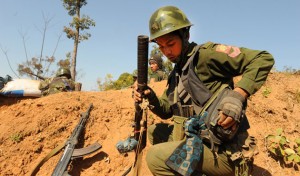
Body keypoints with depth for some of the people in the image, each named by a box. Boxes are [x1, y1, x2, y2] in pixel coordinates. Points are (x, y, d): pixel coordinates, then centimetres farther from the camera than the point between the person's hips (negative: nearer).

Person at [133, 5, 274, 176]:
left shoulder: (205, 54, -12)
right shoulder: (176, 73, 13)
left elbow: (264, 59, -15)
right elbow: (167, 110, 17)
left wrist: (237, 95, -27)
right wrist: (151, 99, -3)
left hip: (223, 152, -8)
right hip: (197, 139, 9)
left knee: (155, 157, -20)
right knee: (154, 131, 18)